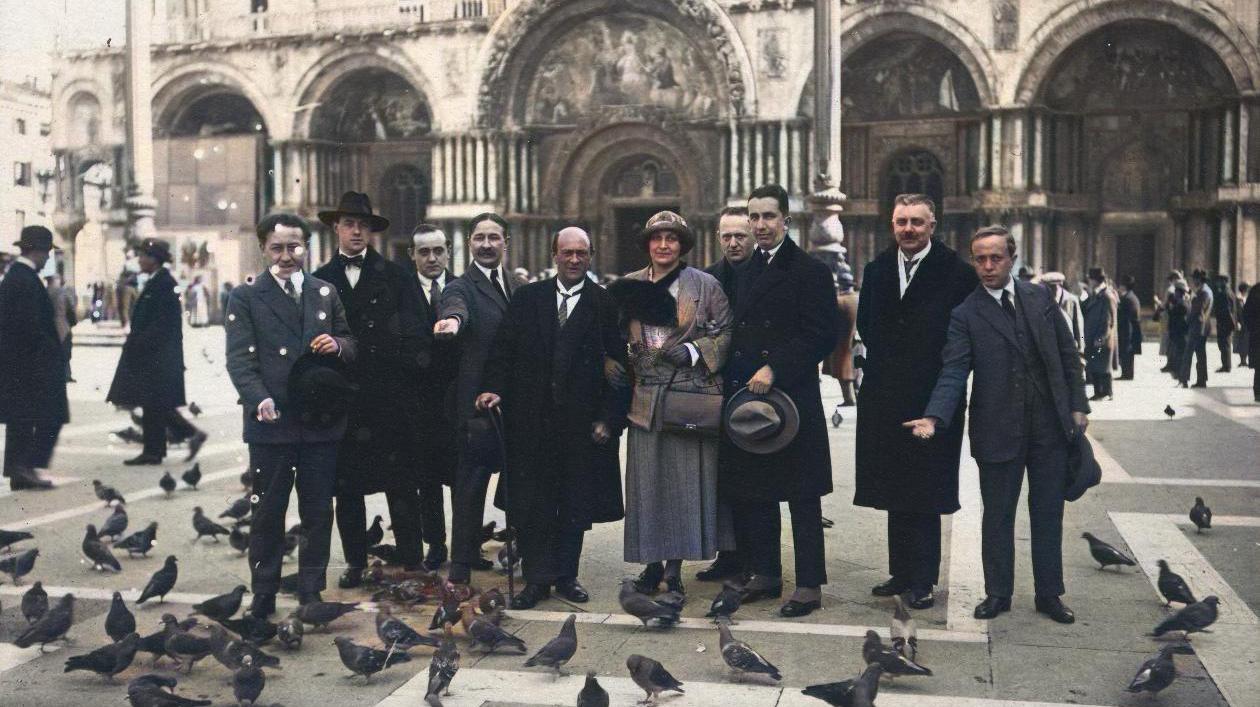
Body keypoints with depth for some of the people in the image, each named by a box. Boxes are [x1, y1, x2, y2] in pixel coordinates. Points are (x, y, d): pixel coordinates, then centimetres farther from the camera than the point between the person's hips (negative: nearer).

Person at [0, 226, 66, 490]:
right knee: (51, 415, -3)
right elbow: (31, 326, -22)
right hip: (34, 362, -10)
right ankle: (27, 466, -5)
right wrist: (53, 353, -14)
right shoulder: (28, 280, -17)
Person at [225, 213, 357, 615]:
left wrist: (338, 345, -8)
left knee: (318, 512, 9)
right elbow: (240, 358, -9)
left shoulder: (326, 293, 12)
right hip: (271, 422, -3)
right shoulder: (245, 297, 0)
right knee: (268, 513, 6)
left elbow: (351, 345, 17)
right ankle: (263, 597, 18)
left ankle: (311, 592, 22)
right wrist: (260, 400, -25)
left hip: (321, 420, 3)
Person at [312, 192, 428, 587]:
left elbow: (412, 334, 1)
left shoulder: (394, 276, 7)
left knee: (402, 484, 1)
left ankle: (411, 562, 9)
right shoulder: (320, 281, 9)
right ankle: (355, 563, 18)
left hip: (391, 396, -1)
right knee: (347, 486, 7)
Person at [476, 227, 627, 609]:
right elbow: (503, 348, 6)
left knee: (575, 503, 8)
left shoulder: (605, 303, 2)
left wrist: (609, 417, -6)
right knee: (530, 503, 2)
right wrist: (495, 388, -10)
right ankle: (537, 579, 11)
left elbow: (617, 365, 0)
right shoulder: (527, 298, 7)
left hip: (582, 420, -1)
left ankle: (566, 575, 21)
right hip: (531, 419, 1)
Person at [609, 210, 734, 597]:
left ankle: (675, 565, 9)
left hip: (691, 395, -2)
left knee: (686, 480, 0)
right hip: (646, 398, 3)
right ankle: (652, 562, 15)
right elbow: (615, 335, 18)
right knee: (647, 480, 4)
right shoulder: (630, 285, 11)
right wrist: (617, 365, 2)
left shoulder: (705, 285, 2)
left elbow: (727, 333, 1)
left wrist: (693, 351, -11)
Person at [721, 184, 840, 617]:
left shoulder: (810, 271, -6)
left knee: (802, 496, 1)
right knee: (753, 491, 12)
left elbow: (823, 336, -13)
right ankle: (765, 574, 25)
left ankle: (810, 585, 9)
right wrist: (733, 383, 6)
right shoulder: (746, 272, 15)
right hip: (746, 396, 7)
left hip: (792, 399, -7)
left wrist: (774, 370, -18)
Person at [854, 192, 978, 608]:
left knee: (924, 493, 0)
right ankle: (901, 572, 23)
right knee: (895, 491, 12)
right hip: (886, 398, 5)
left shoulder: (957, 273, -8)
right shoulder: (877, 270, 9)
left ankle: (922, 581, 9)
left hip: (933, 399, -5)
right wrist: (885, 361, 8)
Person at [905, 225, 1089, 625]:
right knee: (997, 516, 9)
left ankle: (1049, 594, 25)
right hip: (998, 431, -3)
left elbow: (1068, 354, 10)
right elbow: (953, 373, -14)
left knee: (1048, 514, 12)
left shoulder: (1039, 298, 5)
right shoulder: (965, 315, -6)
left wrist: (1077, 405, 4)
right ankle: (998, 594, 25)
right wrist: (934, 417, -29)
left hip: (1050, 426, 3)